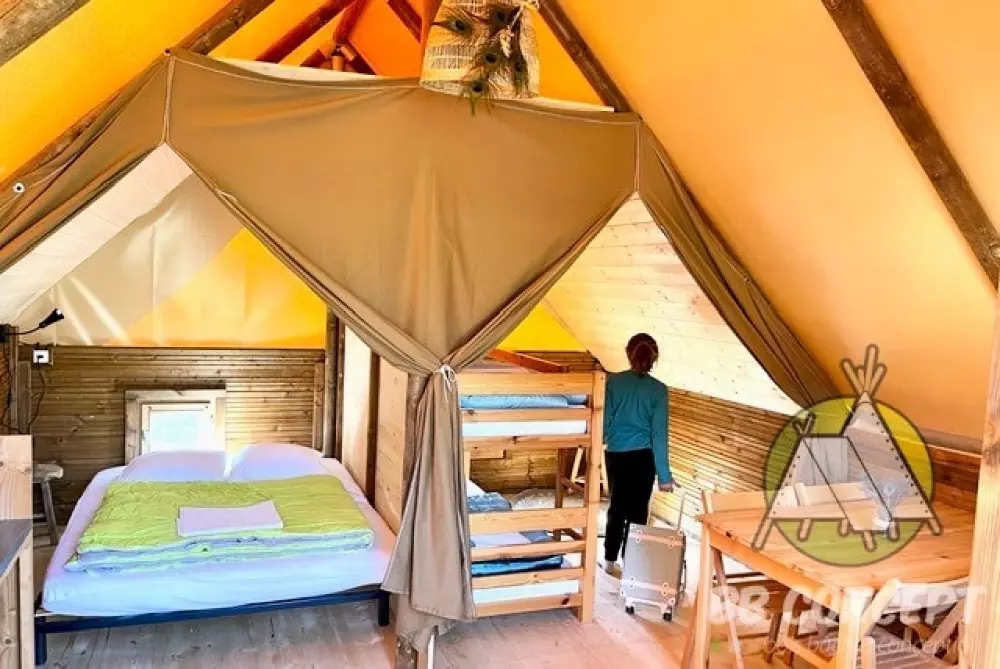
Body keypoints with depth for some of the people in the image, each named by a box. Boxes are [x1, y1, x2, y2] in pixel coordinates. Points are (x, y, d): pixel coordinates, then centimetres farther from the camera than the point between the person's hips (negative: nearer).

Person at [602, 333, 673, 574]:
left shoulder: (613, 382, -4)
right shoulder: (658, 389, -8)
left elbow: (605, 421, -1)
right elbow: (659, 433, -10)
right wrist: (664, 474, -7)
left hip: (615, 454, 2)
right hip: (642, 457, -2)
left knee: (617, 506, 18)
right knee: (637, 510, 9)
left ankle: (610, 561, 27)